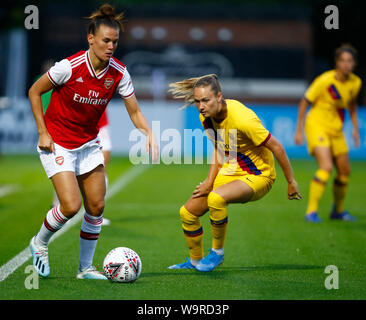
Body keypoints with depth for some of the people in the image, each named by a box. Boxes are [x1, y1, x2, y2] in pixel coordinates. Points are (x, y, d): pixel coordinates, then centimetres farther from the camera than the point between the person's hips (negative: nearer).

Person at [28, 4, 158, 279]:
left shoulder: (118, 73, -10)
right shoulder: (69, 67, -22)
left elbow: (134, 111, -5)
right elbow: (34, 92, -9)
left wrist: (148, 132, -25)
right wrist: (42, 132, -12)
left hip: (89, 143, 5)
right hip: (57, 144, -5)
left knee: (96, 206, 2)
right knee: (71, 206, -16)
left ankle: (86, 267, 18)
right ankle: (40, 243, 14)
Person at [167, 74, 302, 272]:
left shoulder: (242, 119, -30)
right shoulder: (206, 117, -7)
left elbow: (276, 147, -22)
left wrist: (291, 182, -13)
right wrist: (210, 181, -4)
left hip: (258, 176, -8)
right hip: (230, 171, 8)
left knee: (215, 199, -34)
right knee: (188, 212, 3)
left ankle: (217, 252, -11)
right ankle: (195, 262, 26)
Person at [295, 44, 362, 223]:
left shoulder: (355, 82, -2)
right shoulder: (325, 81, -19)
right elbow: (304, 102, -9)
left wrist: (355, 128, 13)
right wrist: (299, 130, -9)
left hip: (336, 130, 6)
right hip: (317, 125, -6)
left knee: (344, 171, 8)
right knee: (326, 167, -23)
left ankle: (338, 210, 29)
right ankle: (311, 211, -16)